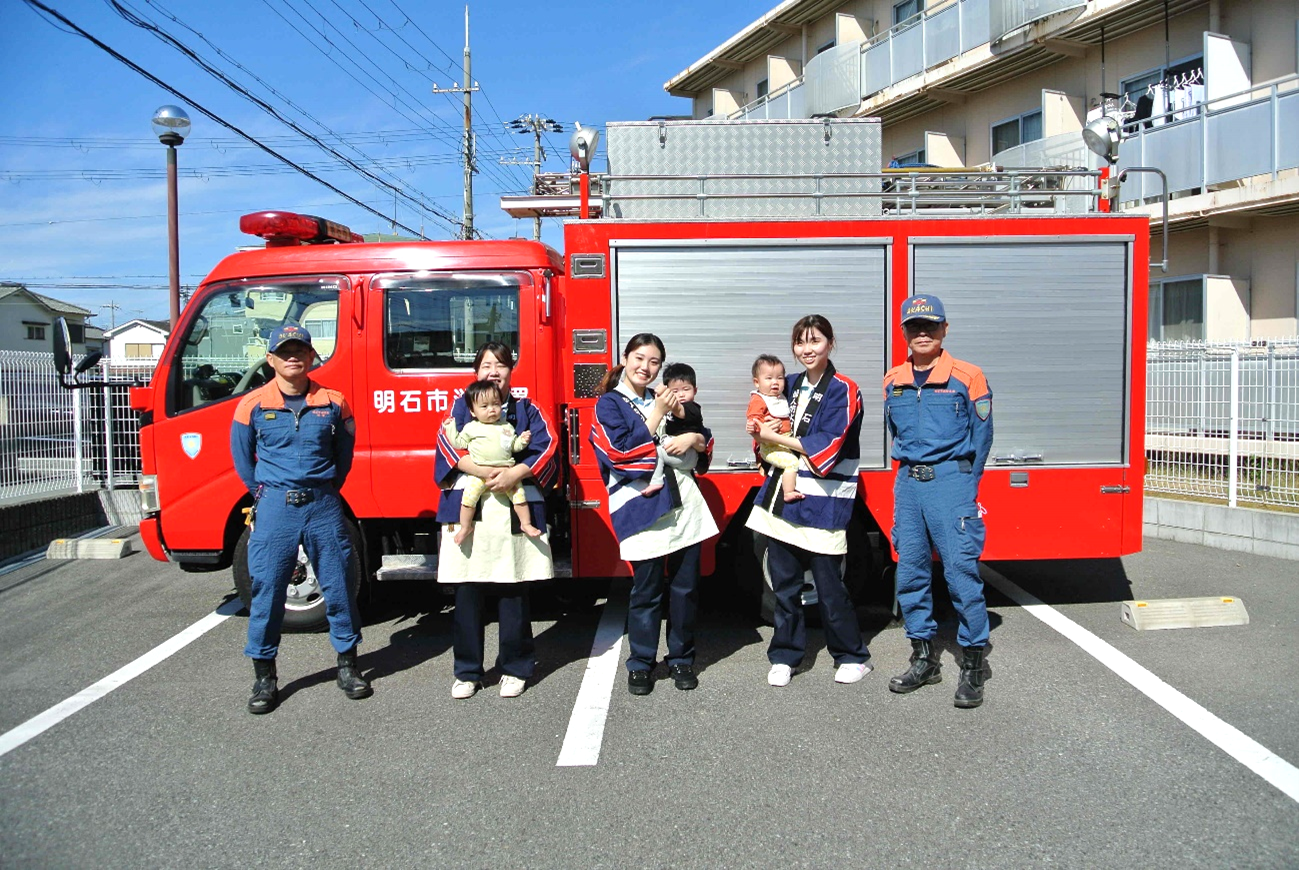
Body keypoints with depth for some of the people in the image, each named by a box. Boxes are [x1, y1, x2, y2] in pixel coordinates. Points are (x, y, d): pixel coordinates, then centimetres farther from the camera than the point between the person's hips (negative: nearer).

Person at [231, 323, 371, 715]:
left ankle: (347, 664, 21)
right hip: (274, 508, -1)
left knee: (338, 587, 6)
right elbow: (243, 458, 10)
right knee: (267, 590, 3)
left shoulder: (333, 402, 2)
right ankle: (264, 675, 16)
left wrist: (326, 489, 11)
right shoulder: (252, 405, 0)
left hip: (324, 506, 1)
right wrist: (264, 494, 9)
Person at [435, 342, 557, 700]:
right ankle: (467, 671, 15)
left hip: (516, 507, 0)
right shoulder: (462, 405, 14)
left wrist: (515, 473, -16)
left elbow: (547, 444, 0)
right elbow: (447, 441, -3)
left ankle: (514, 668, 16)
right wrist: (481, 470, -18)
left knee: (514, 588, 2)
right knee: (467, 589, 1)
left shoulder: (526, 409, 15)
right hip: (466, 505, 0)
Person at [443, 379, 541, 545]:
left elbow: (514, 446, 17)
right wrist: (450, 428, 6)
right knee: (469, 496, -12)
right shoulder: (471, 428, 7)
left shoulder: (507, 427, 12)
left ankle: (526, 524, 9)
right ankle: (465, 527, 4)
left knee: (519, 493, -5)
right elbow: (459, 443, 8)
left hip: (505, 471, 2)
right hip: (480, 472, -2)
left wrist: (522, 441, -1)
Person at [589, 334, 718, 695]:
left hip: (683, 500, 5)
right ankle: (640, 664, 15)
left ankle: (681, 658, 23)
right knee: (647, 589, -1)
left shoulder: (664, 398, 18)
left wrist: (693, 438, -5)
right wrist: (657, 414, -10)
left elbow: (706, 440, 18)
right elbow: (620, 451, -13)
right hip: (641, 505, -5)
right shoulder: (609, 404, 3)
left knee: (686, 585, 8)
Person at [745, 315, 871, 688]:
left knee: (828, 584, 1)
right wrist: (760, 432, -4)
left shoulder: (843, 391, -6)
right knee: (783, 578, 8)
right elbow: (776, 432, 19)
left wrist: (775, 437, -11)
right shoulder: (793, 386, 14)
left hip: (822, 502, -6)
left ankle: (852, 656, 19)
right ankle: (785, 655, 21)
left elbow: (825, 447, -16)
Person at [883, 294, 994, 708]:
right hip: (907, 483, 5)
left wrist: (964, 486, -1)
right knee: (910, 572, 7)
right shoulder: (893, 382, 10)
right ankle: (924, 659, 19)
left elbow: (981, 436, 1)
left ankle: (973, 666, 4)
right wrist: (909, 473, 13)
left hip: (951, 480, -5)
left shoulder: (967, 377, -3)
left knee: (961, 571, -7)